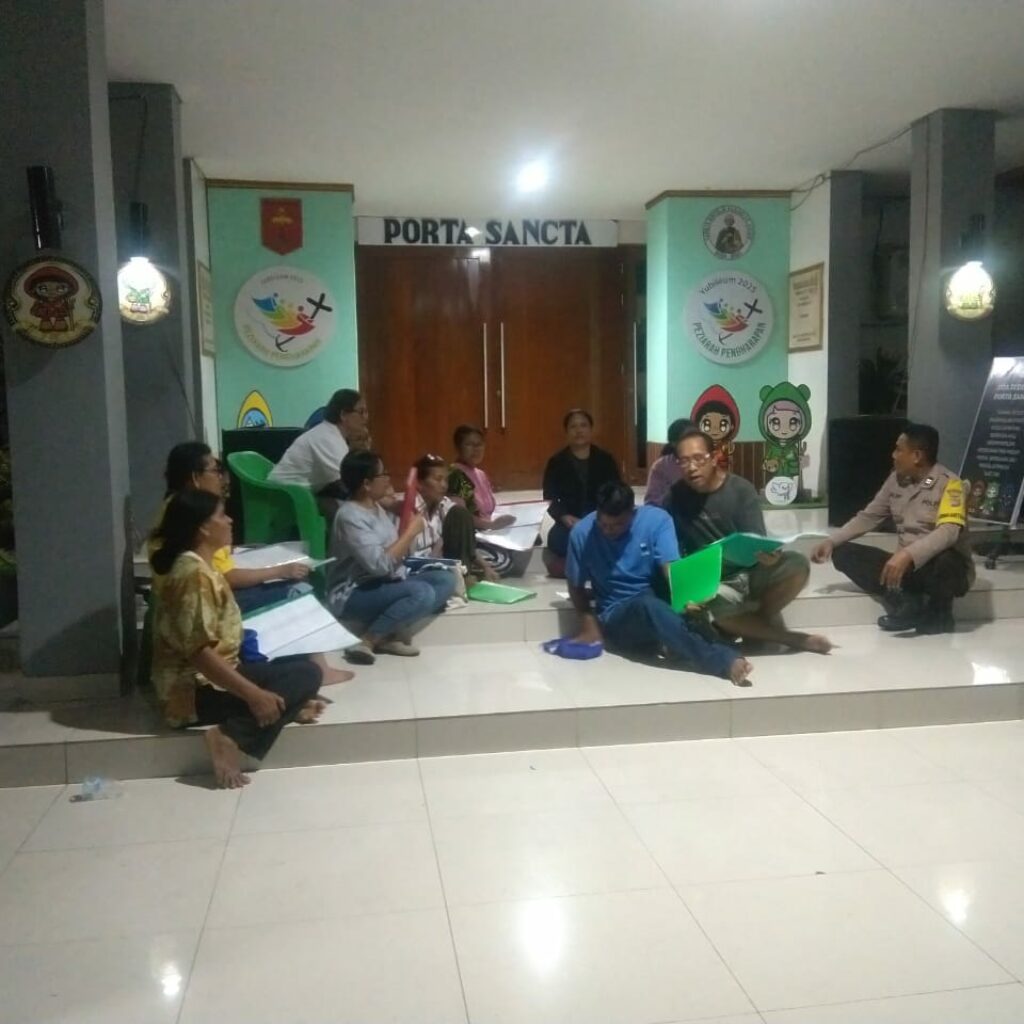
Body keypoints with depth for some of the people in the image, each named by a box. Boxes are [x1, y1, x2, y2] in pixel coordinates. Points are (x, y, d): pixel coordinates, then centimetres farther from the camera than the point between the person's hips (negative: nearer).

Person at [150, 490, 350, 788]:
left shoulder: (197, 565, 11)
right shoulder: (195, 573, -20)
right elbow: (198, 651, -27)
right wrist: (253, 694, -29)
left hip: (209, 678, 10)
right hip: (194, 691, -10)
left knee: (300, 660, 16)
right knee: (307, 675, -15)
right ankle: (231, 738, -22)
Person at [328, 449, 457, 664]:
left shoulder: (375, 507, 10)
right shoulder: (350, 516, -19)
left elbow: (395, 551, 11)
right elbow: (380, 564, -27)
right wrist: (411, 531, -19)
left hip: (385, 584, 10)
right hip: (353, 595, -10)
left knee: (446, 579, -2)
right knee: (423, 593, -31)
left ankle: (391, 634, -13)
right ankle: (366, 641, -20)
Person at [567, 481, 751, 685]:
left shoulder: (656, 519, -10)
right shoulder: (582, 533, -7)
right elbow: (576, 586, 4)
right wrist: (589, 623, -11)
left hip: (661, 604, 3)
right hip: (616, 617, -3)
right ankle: (726, 661, -49)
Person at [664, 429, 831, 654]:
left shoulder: (741, 489, -5)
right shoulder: (675, 496, -5)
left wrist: (767, 556, -35)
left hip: (750, 571, 2)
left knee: (797, 565, -26)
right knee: (719, 606, -36)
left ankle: (754, 622, -7)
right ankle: (790, 638, -14)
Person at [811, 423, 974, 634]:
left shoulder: (949, 484, -16)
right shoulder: (896, 480, 6)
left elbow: (949, 531, -30)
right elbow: (868, 517, 13)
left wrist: (908, 554, -44)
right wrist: (832, 541, -1)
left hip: (939, 568, -6)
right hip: (906, 566, 7)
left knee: (947, 560, -42)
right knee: (843, 553, -8)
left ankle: (938, 613, -8)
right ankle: (906, 603, -16)